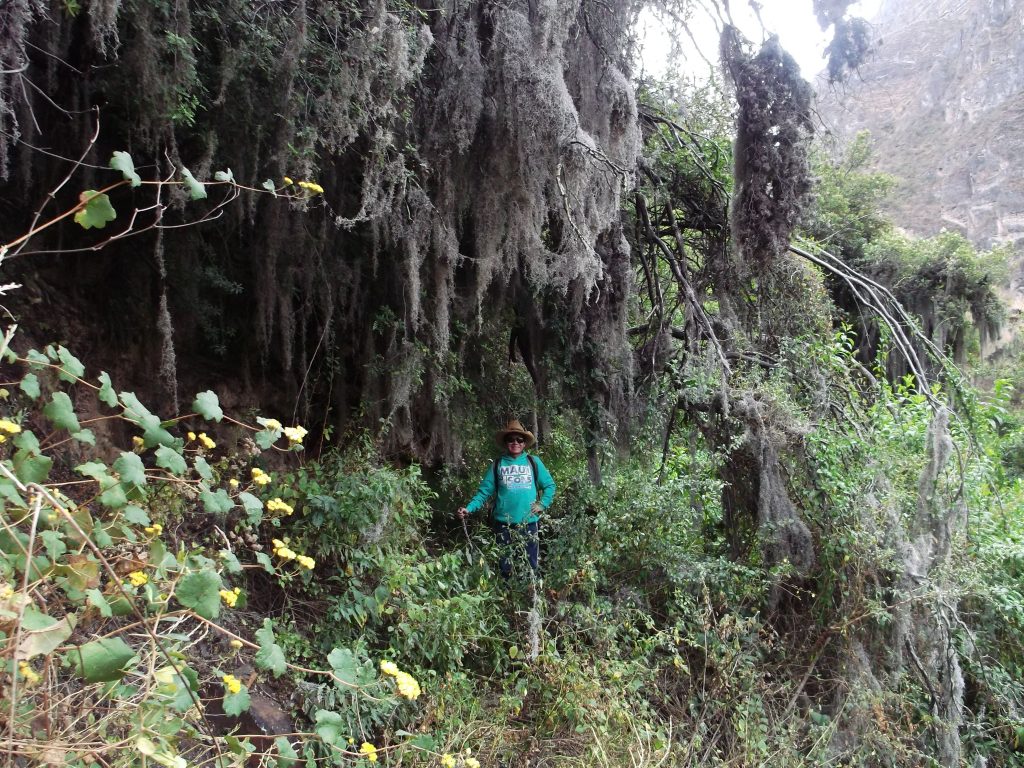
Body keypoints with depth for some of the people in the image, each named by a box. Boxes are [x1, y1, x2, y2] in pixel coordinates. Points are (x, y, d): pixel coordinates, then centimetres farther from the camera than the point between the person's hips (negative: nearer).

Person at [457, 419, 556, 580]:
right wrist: (469, 508, -11)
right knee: (505, 567, 9)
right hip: (504, 524, 0)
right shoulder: (497, 464, 5)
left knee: (531, 566, 7)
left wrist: (543, 504, -1)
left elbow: (549, 485, 13)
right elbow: (484, 491, 2)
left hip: (529, 523, 0)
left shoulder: (534, 462, 6)